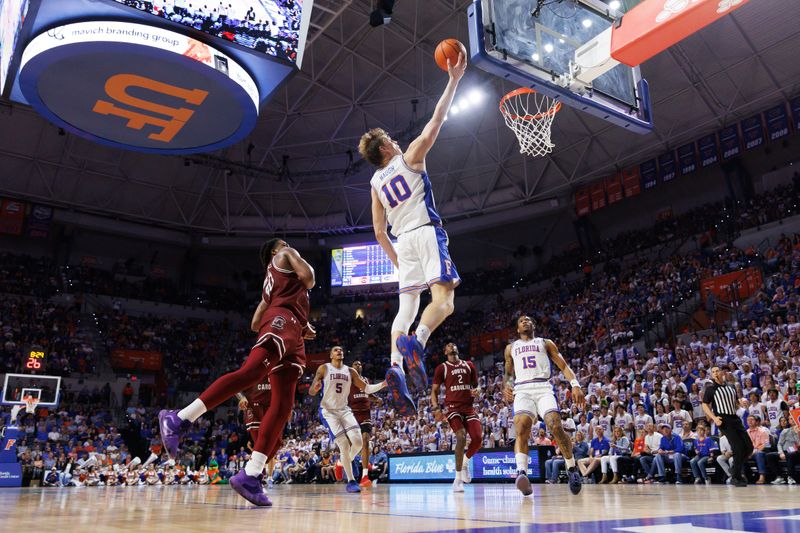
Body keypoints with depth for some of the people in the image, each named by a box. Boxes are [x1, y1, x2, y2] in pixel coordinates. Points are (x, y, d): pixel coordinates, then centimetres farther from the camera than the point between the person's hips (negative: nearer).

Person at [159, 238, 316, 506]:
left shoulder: (270, 282, 38)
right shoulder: (285, 255, 17)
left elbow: (255, 324, 32)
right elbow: (308, 279, -2)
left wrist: (302, 328, 32)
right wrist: (297, 255, 22)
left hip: (293, 336, 9)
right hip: (282, 318, -9)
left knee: (282, 406, -5)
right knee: (251, 372, -32)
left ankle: (249, 476, -12)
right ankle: (180, 419, -36)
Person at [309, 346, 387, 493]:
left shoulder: (350, 371, 9)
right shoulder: (324, 369, -3)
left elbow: (367, 389, 8)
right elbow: (311, 392, -5)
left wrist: (384, 384, -7)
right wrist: (315, 388, -30)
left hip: (344, 410, 4)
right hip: (328, 411, -4)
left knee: (358, 442, -13)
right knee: (344, 445, -15)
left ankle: (347, 462, 20)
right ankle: (351, 481, -2)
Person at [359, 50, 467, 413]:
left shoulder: (375, 182, 20)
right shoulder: (409, 157, 7)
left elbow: (379, 233, 17)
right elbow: (437, 120, 4)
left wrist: (396, 260, 26)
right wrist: (453, 80, 11)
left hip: (402, 242, 5)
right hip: (427, 232, -5)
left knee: (406, 307, 4)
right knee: (443, 300, -13)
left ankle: (396, 368, -15)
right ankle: (416, 342, -41)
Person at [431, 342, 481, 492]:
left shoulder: (469, 366, 15)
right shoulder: (442, 368, 6)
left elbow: (476, 385, 24)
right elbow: (434, 390, 6)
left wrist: (477, 391, -1)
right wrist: (436, 408, -8)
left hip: (469, 407, 4)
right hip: (453, 407, -4)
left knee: (478, 438, -10)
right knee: (461, 437, -23)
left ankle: (465, 463, 21)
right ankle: (458, 479, -13)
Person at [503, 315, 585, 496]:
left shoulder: (545, 343, 21)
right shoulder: (511, 347, 26)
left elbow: (563, 366, 13)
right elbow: (509, 373, 30)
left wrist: (575, 385, -5)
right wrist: (506, 385, 5)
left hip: (543, 388, -1)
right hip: (522, 390, 1)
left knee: (556, 426, -21)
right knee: (521, 429, -25)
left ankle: (572, 469, -1)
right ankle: (522, 473, -38)